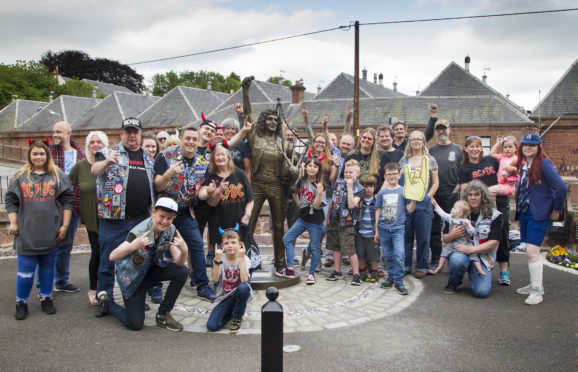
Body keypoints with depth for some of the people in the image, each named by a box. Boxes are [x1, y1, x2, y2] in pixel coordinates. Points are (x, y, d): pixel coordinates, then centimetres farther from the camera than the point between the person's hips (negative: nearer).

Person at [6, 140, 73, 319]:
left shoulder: (58, 176, 4)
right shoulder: (20, 176, 7)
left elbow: (68, 200, 2)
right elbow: (11, 200, 9)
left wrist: (65, 225, -3)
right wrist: (13, 223, 0)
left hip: (51, 233, 0)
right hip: (26, 234, 0)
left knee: (47, 267, 11)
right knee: (25, 268, 2)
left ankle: (46, 299, 25)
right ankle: (21, 303, 16)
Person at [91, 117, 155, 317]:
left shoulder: (148, 158, 15)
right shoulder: (109, 152, 1)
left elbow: (154, 185, 23)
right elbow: (94, 170, -18)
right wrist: (107, 162, -39)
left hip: (141, 219, 4)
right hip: (113, 219, -4)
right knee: (108, 261, 2)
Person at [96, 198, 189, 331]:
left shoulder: (170, 231, -13)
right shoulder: (139, 232, -29)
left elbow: (179, 262, -15)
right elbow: (112, 257, -35)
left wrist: (184, 251, -38)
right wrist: (133, 246, -54)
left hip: (152, 269, 5)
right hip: (132, 277, -5)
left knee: (182, 271, -20)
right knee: (135, 324, -8)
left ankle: (163, 315, -3)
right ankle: (105, 302, 21)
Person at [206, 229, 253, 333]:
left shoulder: (244, 259, -11)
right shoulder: (221, 259, -7)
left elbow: (244, 280, -29)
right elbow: (214, 279, -22)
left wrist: (241, 258, -30)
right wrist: (217, 260, -31)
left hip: (240, 294, -1)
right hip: (225, 297, 1)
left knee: (244, 287, -37)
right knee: (211, 326, -18)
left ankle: (237, 318, -8)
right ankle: (231, 312, 16)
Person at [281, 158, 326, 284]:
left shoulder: (319, 185, -11)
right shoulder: (302, 181, 5)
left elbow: (317, 206, -19)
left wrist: (320, 192, -30)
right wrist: (294, 192, 4)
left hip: (315, 221, -6)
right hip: (303, 218, 6)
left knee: (315, 247, 4)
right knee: (287, 239, 2)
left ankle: (311, 273, 19)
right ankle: (290, 269, 8)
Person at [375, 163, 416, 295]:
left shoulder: (403, 191, 2)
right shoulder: (382, 193, 9)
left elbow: (410, 209, -1)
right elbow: (378, 211, 12)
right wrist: (377, 230, 10)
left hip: (398, 228, -3)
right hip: (384, 228, 3)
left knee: (399, 254, -14)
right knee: (387, 255, 10)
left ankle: (398, 281, -3)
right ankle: (391, 277, 26)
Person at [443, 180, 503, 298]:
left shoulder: (494, 216, -2)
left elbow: (493, 243, -8)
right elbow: (444, 239, 7)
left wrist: (471, 249, -21)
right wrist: (452, 236, -17)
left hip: (482, 256, -1)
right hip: (461, 251, 1)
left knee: (482, 291, -21)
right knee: (457, 261, -37)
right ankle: (453, 282, -2)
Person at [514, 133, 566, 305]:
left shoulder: (544, 164, -13)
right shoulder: (523, 164, 11)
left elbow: (561, 187, -19)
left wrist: (556, 210, -13)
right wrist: (519, 210, 12)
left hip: (540, 214, -8)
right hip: (525, 213, 8)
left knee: (532, 251, -12)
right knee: (530, 251, 15)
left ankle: (537, 291, -4)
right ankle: (535, 284, 28)